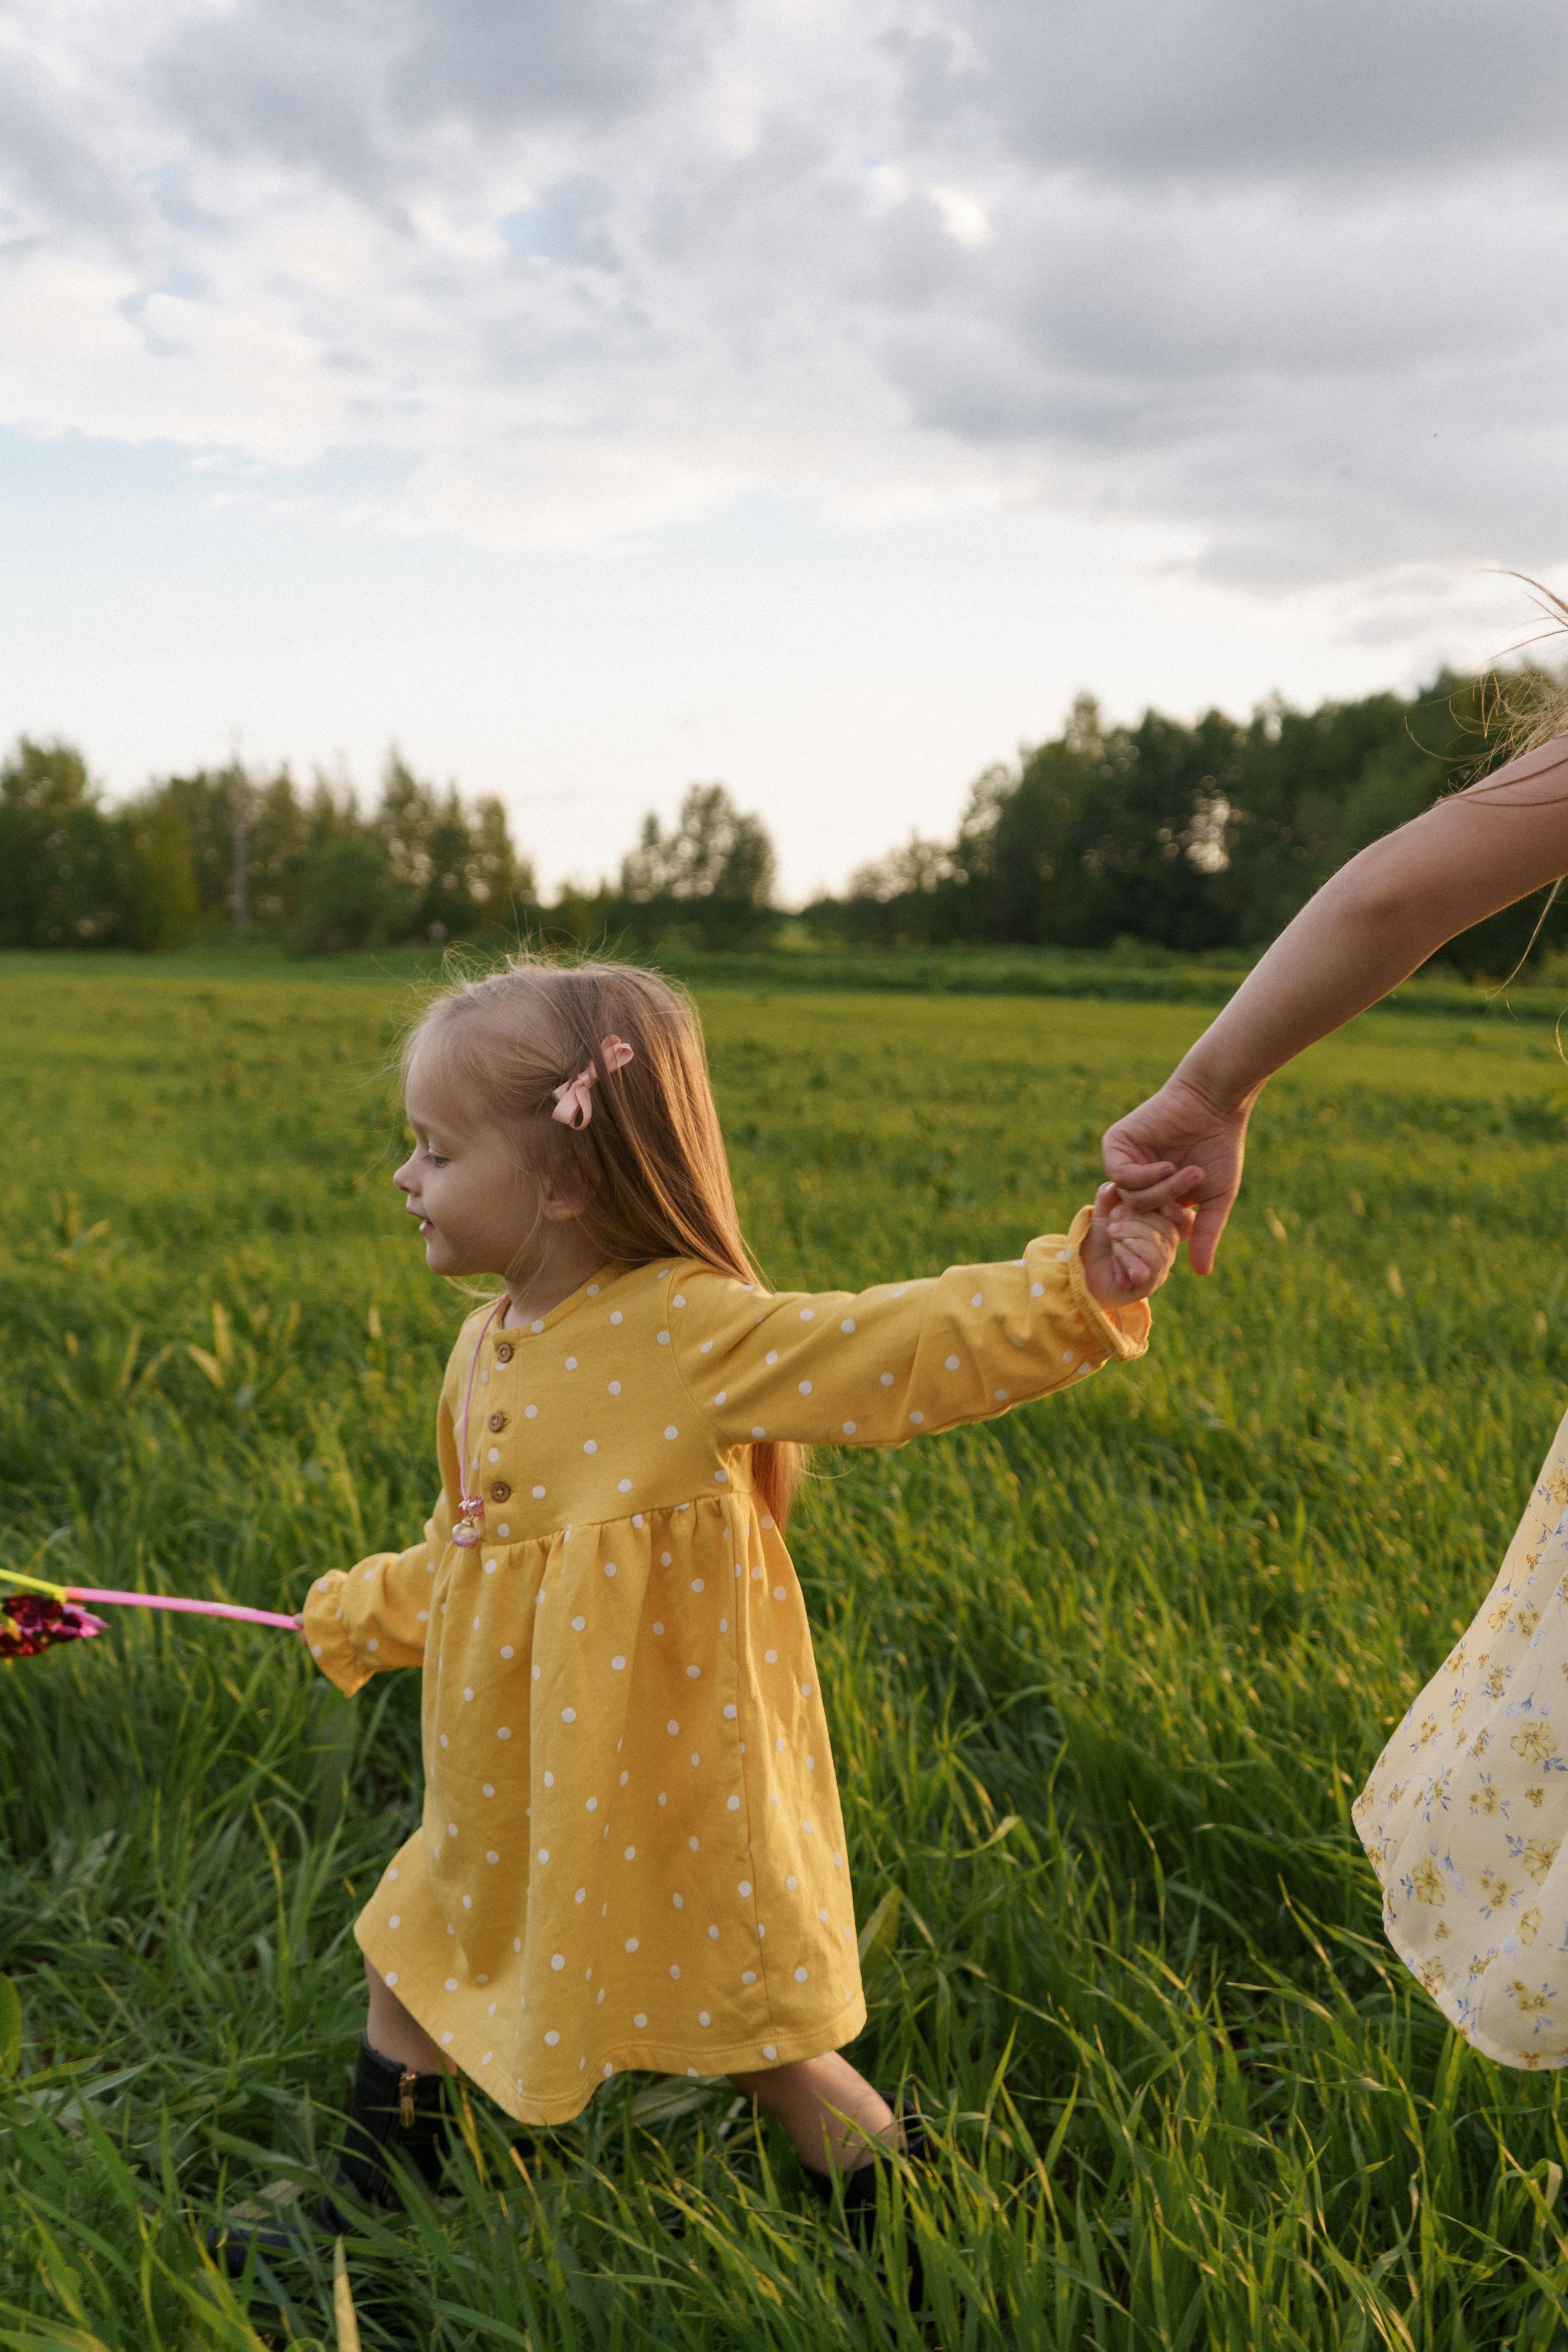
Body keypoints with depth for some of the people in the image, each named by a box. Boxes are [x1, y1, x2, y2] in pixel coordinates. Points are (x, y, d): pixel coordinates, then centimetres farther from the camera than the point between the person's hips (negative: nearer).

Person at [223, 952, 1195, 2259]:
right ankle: (373, 2205, 48)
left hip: (668, 1788, -8)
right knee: (413, 1961, 23)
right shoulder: (492, 1347, 3)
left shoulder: (698, 1331, -22)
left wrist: (1077, 1290, -43)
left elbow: (908, 1348, -30)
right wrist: (366, 1615, 30)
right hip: (512, 1790, 8)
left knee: (741, 2020, 5)